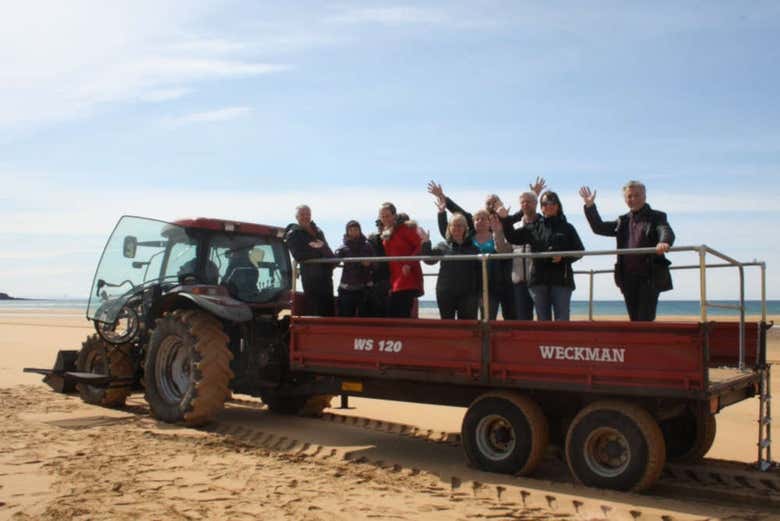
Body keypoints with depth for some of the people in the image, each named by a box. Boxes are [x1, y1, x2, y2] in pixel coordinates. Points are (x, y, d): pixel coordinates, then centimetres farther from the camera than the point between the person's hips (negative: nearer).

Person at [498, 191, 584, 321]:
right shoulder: (534, 227, 12)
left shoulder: (566, 227, 6)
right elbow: (513, 237, 10)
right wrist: (505, 219, -1)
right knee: (543, 320, 9)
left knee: (562, 320, -2)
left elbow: (579, 250, 3)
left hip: (561, 280, -2)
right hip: (539, 280, 2)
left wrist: (563, 257, -14)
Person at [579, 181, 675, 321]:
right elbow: (599, 228, 17)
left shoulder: (656, 217, 2)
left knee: (645, 319, -9)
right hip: (628, 278, 5)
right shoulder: (623, 221, 17)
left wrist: (664, 242, -40)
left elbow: (667, 232, -16)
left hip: (650, 278, -5)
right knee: (635, 319, 10)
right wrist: (590, 206, 7)